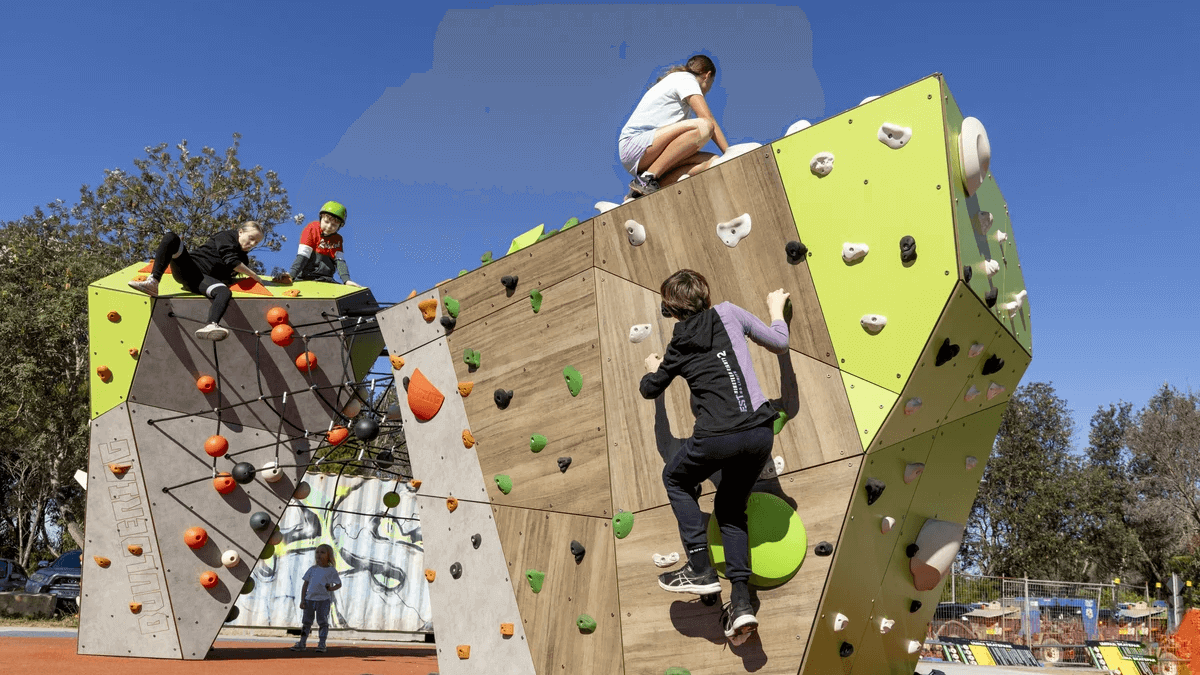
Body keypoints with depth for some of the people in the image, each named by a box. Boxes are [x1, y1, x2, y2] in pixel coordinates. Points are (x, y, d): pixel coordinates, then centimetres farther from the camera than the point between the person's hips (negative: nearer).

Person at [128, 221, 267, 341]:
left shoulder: (243, 259, 24)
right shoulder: (227, 236, 6)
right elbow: (231, 261, -7)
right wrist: (254, 275, -1)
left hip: (203, 279, 3)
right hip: (188, 267, -3)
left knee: (225, 293, -33)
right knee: (170, 237, -27)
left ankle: (212, 326, -63)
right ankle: (153, 282, -36)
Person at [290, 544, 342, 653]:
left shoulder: (331, 570, 4)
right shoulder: (312, 569, 11)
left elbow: (339, 584, 10)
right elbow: (305, 585, 12)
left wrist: (332, 588, -11)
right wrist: (302, 600, 4)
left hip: (324, 600, -3)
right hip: (310, 599, 3)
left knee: (322, 622, -3)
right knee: (306, 621, 6)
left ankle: (321, 644, 2)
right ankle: (301, 643, 13)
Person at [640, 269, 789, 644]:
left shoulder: (678, 347, 12)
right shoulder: (729, 313, 12)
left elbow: (650, 389, 28)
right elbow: (779, 344, 16)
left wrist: (653, 369, 51)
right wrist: (776, 310, 35)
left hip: (717, 437, -3)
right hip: (761, 433, 3)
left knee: (675, 478, 26)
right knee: (730, 509, 23)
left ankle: (700, 569, 17)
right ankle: (741, 602, 13)